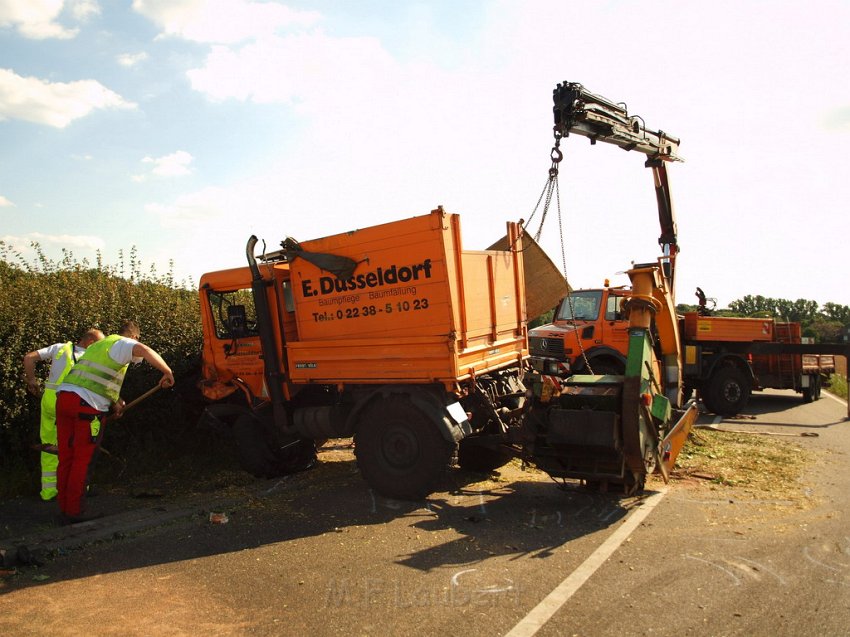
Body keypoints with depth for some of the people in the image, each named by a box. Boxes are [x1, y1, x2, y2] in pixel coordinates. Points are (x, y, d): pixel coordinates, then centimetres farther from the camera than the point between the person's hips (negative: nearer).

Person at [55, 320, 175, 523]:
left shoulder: (98, 345, 28)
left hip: (64, 396, 8)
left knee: (66, 457, 14)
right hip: (87, 404, -8)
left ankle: (64, 510, 23)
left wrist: (114, 401, 34)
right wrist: (167, 372, -15)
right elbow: (145, 350, -22)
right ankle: (73, 512, 10)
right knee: (81, 459, 3)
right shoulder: (123, 344, 1)